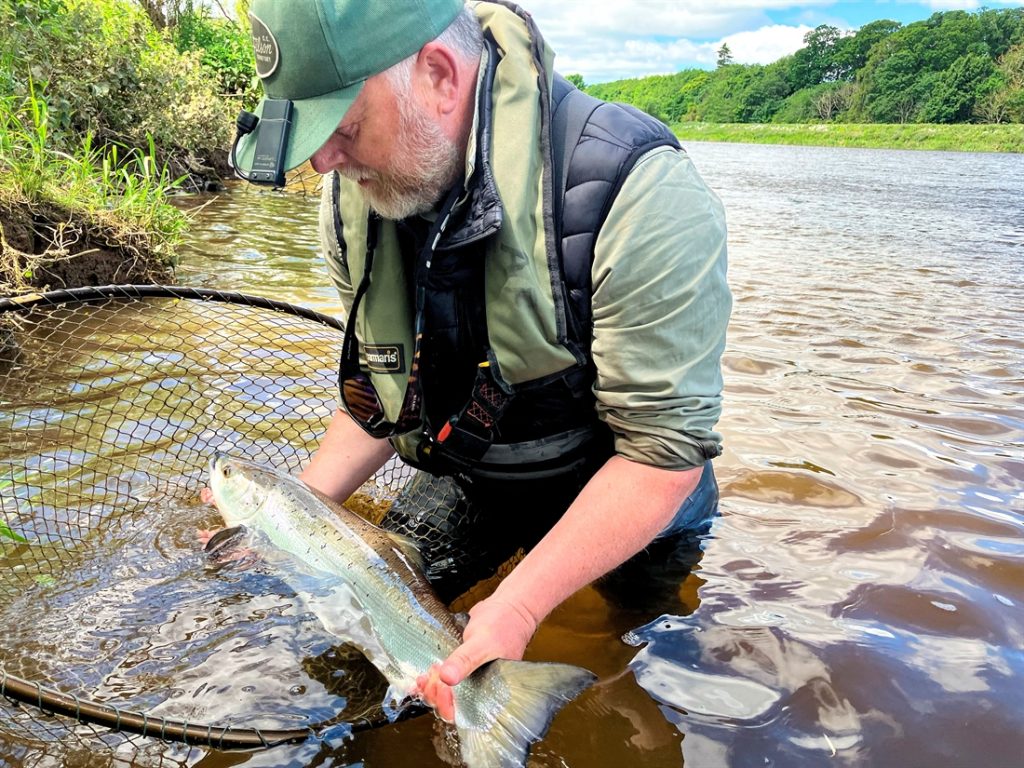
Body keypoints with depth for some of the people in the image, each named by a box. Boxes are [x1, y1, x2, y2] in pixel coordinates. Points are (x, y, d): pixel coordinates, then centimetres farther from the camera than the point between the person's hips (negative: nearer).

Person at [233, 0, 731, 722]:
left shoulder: (640, 196, -35)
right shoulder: (355, 191, -13)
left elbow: (666, 450, -31)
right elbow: (378, 388, 0)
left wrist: (517, 607, -34)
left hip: (624, 499, -4)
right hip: (461, 483, 5)